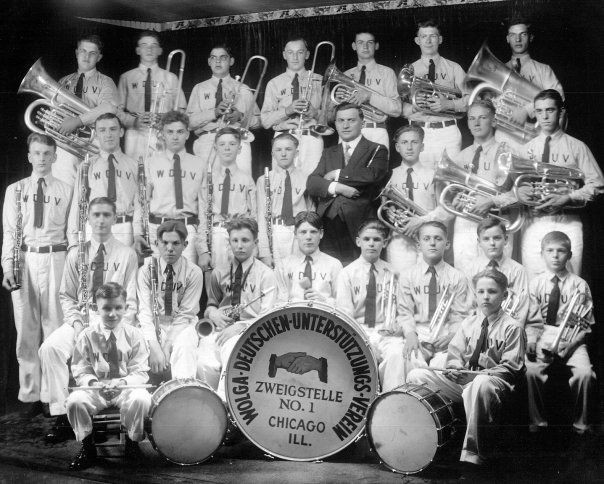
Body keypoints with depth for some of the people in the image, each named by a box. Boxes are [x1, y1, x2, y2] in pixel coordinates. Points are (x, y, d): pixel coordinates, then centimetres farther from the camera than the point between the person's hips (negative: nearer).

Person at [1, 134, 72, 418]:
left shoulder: (66, 191, 7)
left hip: (56, 259, -1)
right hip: (25, 260, 1)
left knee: (55, 328, 0)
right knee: (26, 330, 3)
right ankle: (30, 395, 11)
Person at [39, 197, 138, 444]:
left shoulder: (127, 254, 6)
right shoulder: (76, 254, 13)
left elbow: (131, 302, 2)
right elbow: (66, 296, 12)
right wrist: (76, 322, -7)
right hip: (80, 318, 3)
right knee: (50, 347, -25)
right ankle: (60, 415, -18)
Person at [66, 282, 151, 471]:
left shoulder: (134, 335, -3)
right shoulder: (87, 336, -3)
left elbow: (140, 372, -4)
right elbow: (80, 371, 0)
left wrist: (123, 382, -25)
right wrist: (92, 382, -22)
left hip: (126, 387, -1)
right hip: (95, 388, 1)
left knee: (141, 399, -34)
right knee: (75, 400, -29)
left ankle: (132, 441, -4)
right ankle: (87, 446, -3)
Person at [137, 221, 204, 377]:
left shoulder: (194, 273, -4)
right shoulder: (146, 270, -3)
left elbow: (186, 314, -7)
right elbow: (144, 311, -11)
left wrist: (168, 346, -20)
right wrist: (154, 347, -26)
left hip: (182, 329, 0)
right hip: (153, 327, 0)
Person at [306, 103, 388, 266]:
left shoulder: (377, 150, 8)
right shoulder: (329, 153, 21)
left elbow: (372, 175, -13)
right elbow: (311, 183, 7)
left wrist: (338, 174, -3)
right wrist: (336, 187, -12)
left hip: (357, 225, -3)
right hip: (328, 224, 3)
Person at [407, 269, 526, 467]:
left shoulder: (512, 328, -1)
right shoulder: (468, 323, 16)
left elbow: (510, 368, -7)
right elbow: (454, 353, 14)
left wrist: (480, 374, -19)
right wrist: (455, 370, -10)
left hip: (493, 383, -5)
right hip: (462, 381, 5)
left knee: (481, 384, -43)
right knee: (417, 375, -13)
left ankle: (472, 454, -34)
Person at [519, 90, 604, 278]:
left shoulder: (577, 147, 7)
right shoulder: (527, 148, 13)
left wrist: (566, 198, -12)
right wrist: (519, 191, -8)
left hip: (567, 222, -2)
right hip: (533, 222, 2)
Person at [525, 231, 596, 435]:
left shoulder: (580, 285, 1)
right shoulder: (536, 284, 4)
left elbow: (585, 324, 2)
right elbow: (532, 322, 4)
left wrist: (571, 343, -14)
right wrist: (531, 342, -14)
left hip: (572, 340, 0)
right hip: (543, 339, 0)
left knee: (585, 373, -26)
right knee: (531, 370, -27)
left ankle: (581, 424, -2)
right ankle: (538, 421, -5)